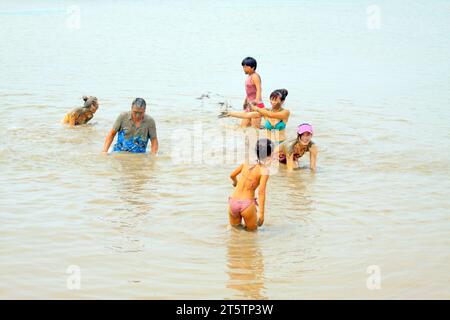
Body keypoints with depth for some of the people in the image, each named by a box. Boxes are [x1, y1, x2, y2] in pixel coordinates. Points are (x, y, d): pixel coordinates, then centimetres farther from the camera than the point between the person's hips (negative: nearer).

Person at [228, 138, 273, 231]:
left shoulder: (246, 164, 8)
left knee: (234, 226, 30)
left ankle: (236, 226, 7)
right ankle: (247, 227, 0)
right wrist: (262, 213, -15)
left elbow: (232, 175, 23)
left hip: (233, 202, 4)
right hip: (247, 204, -4)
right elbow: (261, 192, -15)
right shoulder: (264, 170, -7)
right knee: (252, 229, 21)